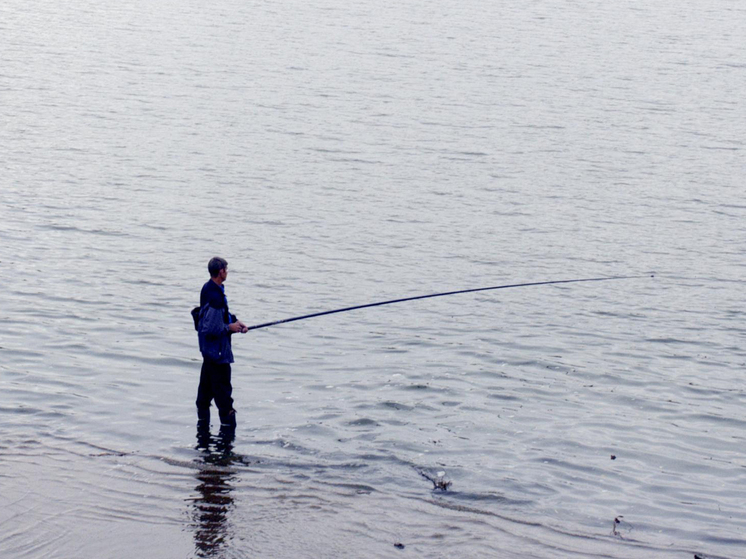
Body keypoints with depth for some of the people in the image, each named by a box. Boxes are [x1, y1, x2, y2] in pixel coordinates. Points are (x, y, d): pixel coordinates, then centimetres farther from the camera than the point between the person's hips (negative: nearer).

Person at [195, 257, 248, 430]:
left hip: (209, 349, 11)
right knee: (223, 389, -2)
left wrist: (235, 321, 5)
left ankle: (202, 420, 27)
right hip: (218, 350, -11)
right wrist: (230, 328, -15)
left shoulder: (210, 288, 5)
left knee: (207, 385, 18)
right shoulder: (215, 296, -27)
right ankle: (228, 422, 4)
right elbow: (210, 328, -28)